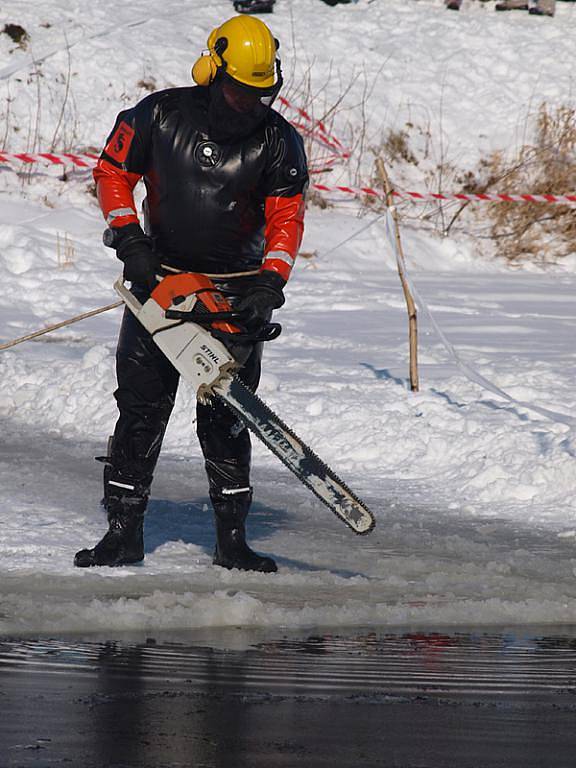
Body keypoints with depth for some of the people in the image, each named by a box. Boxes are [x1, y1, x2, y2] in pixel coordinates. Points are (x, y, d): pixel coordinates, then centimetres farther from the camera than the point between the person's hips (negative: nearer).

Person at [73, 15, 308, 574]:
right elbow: (113, 170, 4)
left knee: (225, 417, -2)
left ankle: (231, 539, 3)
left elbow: (286, 218, -8)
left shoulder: (278, 142, -7)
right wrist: (129, 239, -7)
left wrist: (269, 283, -23)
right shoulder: (160, 117, -6)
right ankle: (123, 532, 4)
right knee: (140, 407, -1)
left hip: (235, 291, -1)